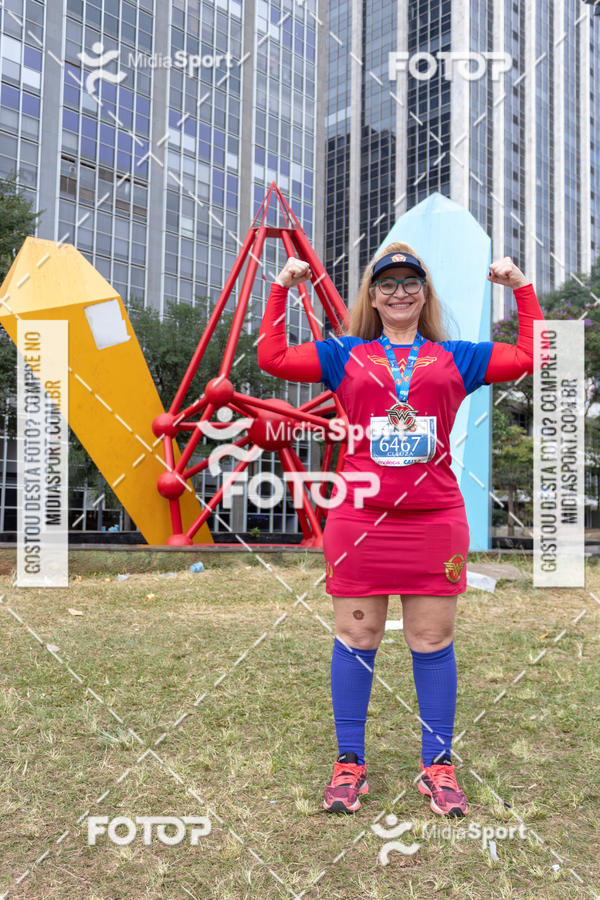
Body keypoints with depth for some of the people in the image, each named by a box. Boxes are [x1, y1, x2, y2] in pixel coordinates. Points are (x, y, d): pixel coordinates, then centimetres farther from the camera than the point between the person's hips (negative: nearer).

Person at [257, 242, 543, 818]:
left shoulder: (453, 357, 12)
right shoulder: (347, 356, 11)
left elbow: (532, 356, 9)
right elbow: (273, 359, 3)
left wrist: (521, 288, 8)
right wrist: (280, 290, 3)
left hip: (435, 521, 1)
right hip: (359, 519, 0)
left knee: (433, 643, 7)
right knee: (355, 639, 6)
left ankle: (438, 766, 21)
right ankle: (349, 763, 21)